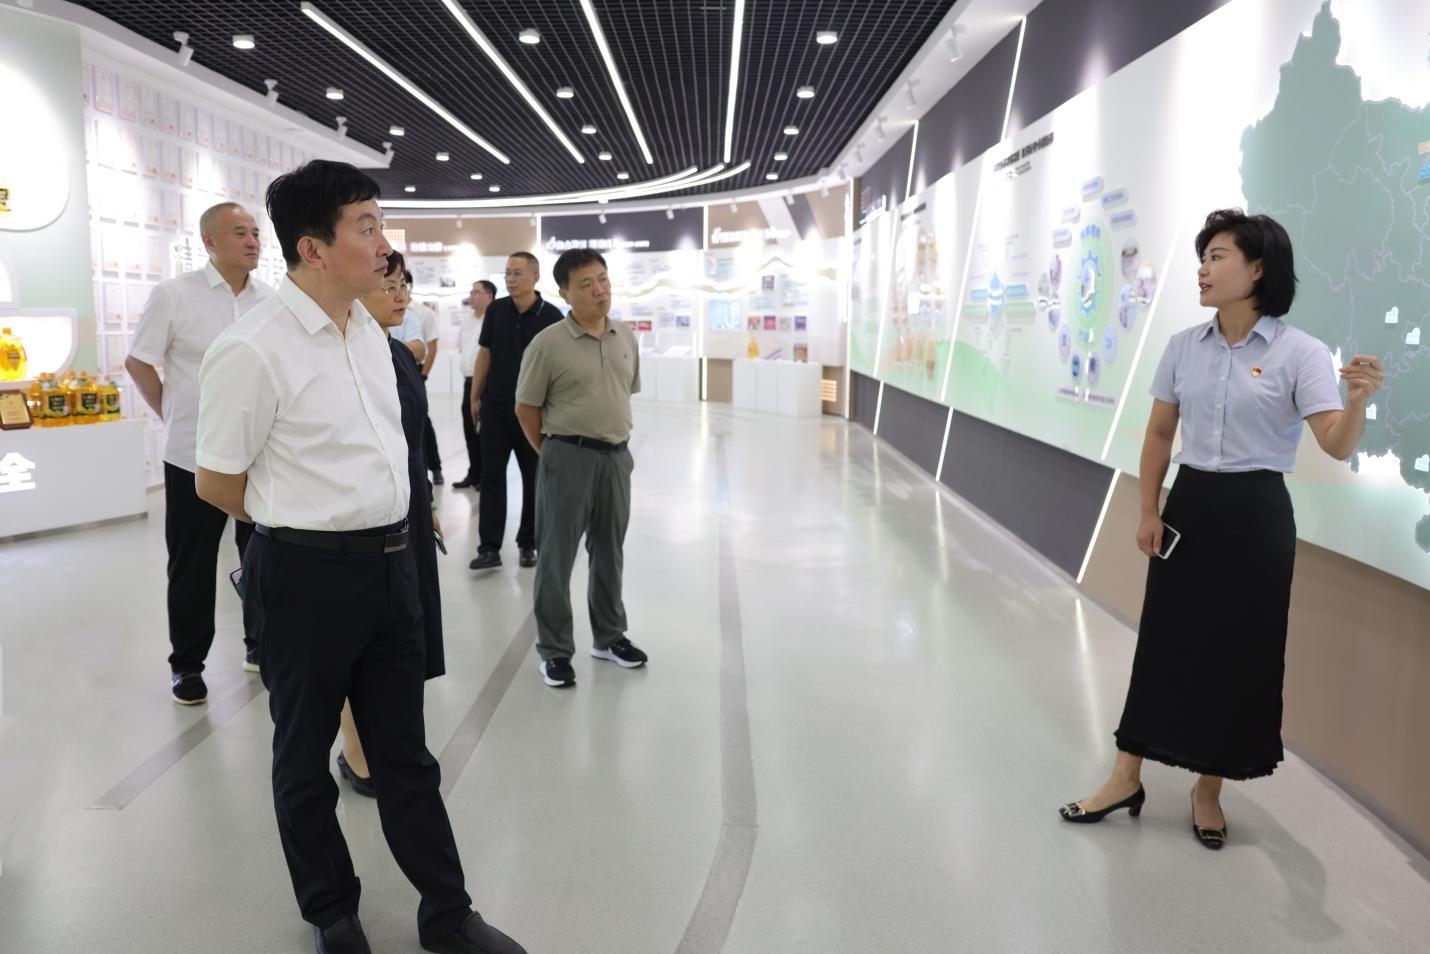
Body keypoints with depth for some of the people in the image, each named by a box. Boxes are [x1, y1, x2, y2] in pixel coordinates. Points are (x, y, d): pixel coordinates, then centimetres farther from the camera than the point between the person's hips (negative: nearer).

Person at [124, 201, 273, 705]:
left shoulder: (271, 300, 2)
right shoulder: (173, 295, -7)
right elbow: (138, 363, 1)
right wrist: (173, 416, 2)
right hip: (194, 455, -3)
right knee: (191, 566, 8)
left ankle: (260, 641, 30)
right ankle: (187, 664, 22)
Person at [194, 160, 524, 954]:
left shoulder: (370, 331, 6)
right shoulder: (251, 350, -17)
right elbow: (216, 484, -10)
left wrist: (379, 528, 15)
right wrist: (306, 530, 3)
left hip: (390, 563, 7)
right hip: (307, 577, -6)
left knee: (404, 752, 17)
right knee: (305, 759, 16)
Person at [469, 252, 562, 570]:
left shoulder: (551, 316, -7)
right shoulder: (496, 310, 2)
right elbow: (484, 354, 8)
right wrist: (475, 396, 7)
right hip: (495, 407, 2)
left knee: (534, 478, 7)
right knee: (491, 476, 1)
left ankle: (528, 544, 20)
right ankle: (489, 547, 5)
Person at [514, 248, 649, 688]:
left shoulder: (626, 337, 6)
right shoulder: (548, 344, -11)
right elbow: (526, 407, -5)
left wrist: (614, 440, 12)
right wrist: (552, 453, -1)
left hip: (617, 456, 5)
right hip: (568, 457, -5)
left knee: (609, 552, 16)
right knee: (557, 556, 4)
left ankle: (609, 636, 32)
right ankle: (554, 650, 16)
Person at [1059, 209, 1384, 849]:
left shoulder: (1300, 353, -9)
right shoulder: (1183, 346, 3)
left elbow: (1337, 446, -18)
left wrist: (1359, 400, -39)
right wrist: (1149, 510, 2)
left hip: (1255, 515, -3)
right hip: (1188, 506, 3)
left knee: (1239, 653, 6)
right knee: (1164, 641, 7)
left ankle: (1209, 790, 24)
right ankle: (1127, 778, 19)